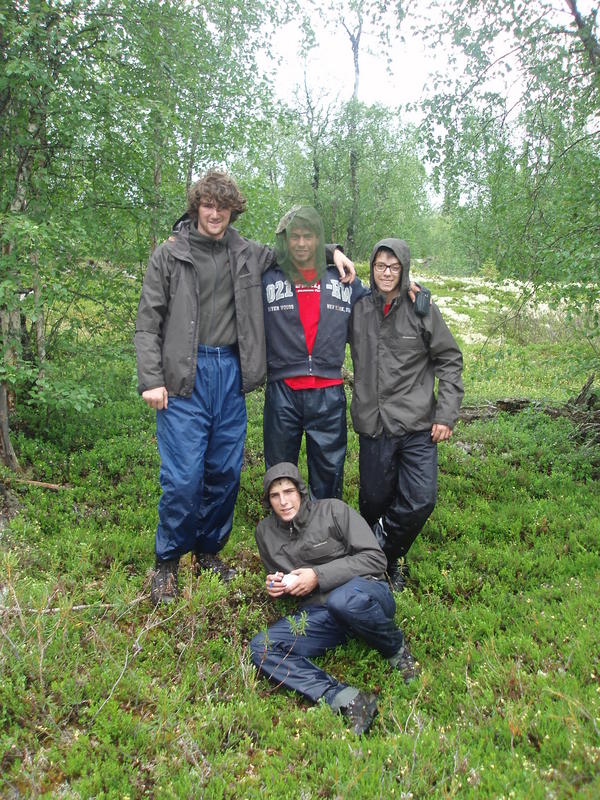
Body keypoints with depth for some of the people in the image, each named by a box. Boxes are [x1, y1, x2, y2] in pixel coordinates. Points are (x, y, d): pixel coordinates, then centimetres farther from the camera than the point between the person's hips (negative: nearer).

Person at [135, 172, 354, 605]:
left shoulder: (248, 255, 11)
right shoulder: (170, 255, 2)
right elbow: (148, 323, 0)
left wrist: (330, 250, 12)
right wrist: (151, 380, -9)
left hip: (230, 373, 4)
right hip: (186, 375, -4)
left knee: (226, 472, 9)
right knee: (183, 476, -6)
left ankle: (210, 549, 30)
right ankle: (167, 562, 15)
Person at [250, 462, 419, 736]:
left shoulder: (333, 510, -2)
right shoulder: (264, 532, 12)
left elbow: (375, 559, -7)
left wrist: (319, 576, -14)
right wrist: (276, 585, 3)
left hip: (365, 593, -4)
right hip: (318, 615, 5)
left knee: (344, 599, -40)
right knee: (260, 648, -19)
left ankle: (396, 650, -8)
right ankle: (346, 699, -31)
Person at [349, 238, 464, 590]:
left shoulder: (423, 309, 0)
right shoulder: (358, 306, 4)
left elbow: (450, 360, 3)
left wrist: (446, 414, -3)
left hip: (418, 425, -1)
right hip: (373, 425, 1)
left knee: (421, 501, -5)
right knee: (375, 499, 10)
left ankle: (387, 552, 22)